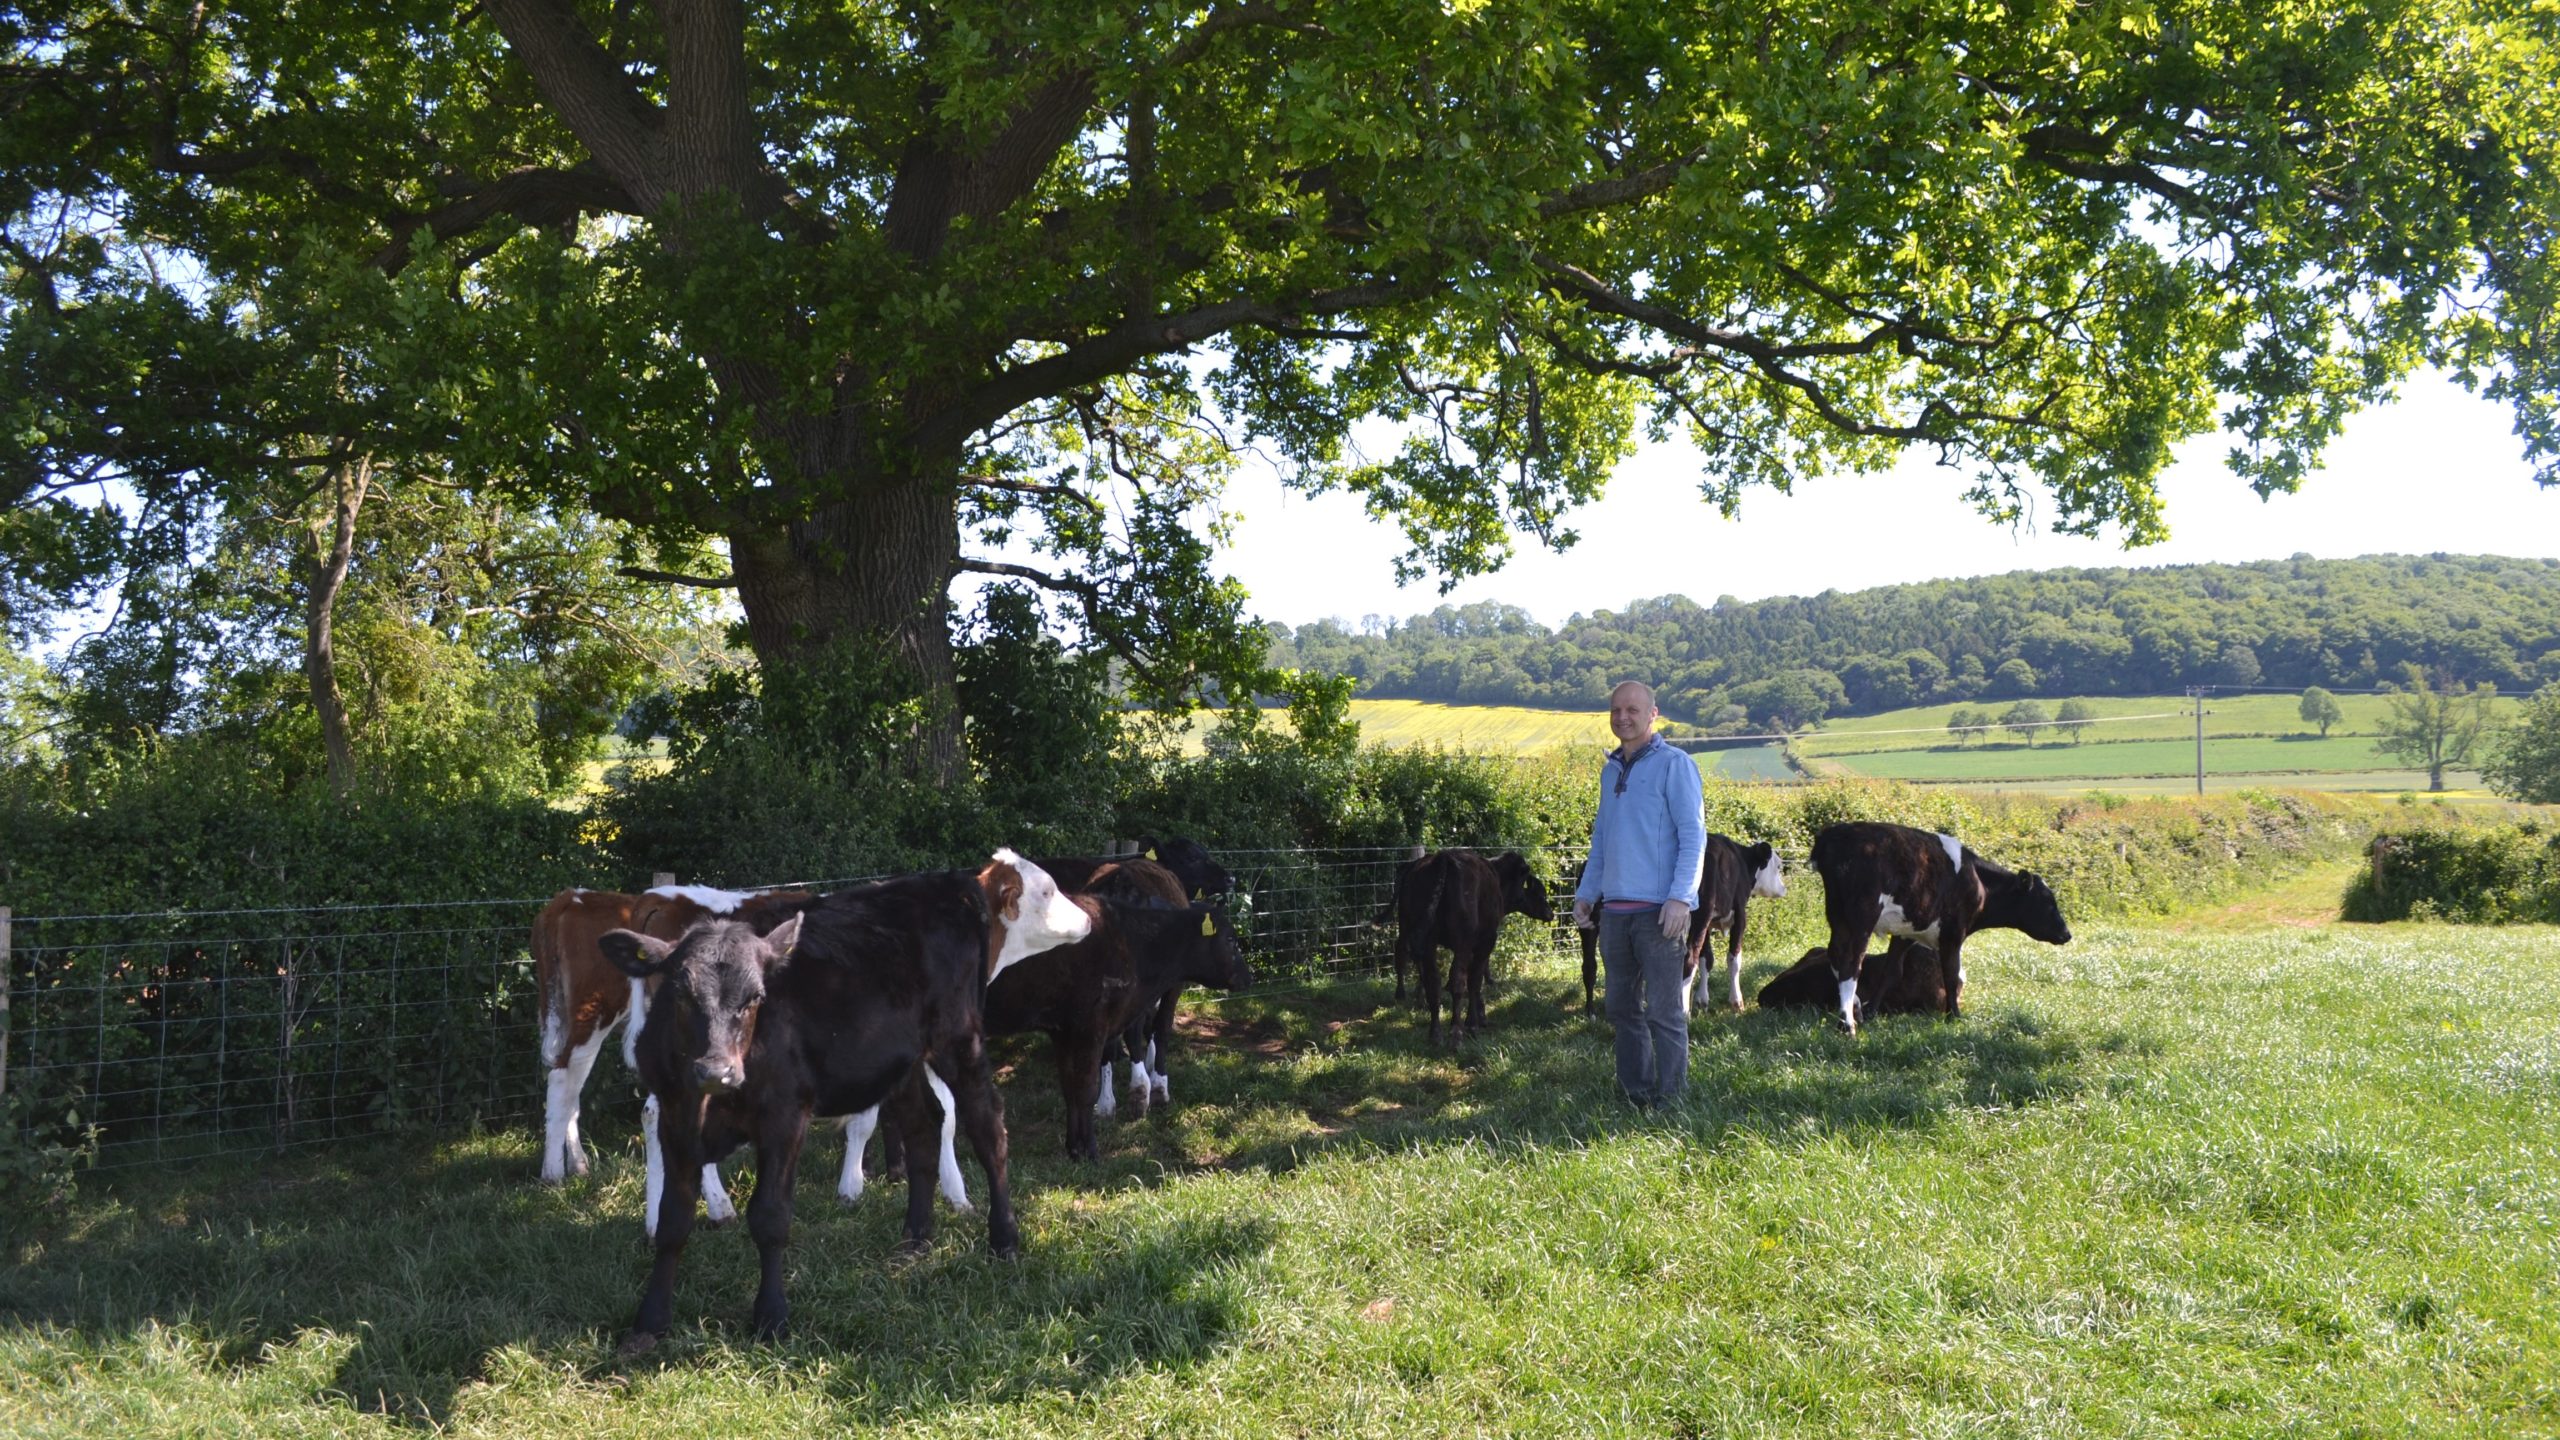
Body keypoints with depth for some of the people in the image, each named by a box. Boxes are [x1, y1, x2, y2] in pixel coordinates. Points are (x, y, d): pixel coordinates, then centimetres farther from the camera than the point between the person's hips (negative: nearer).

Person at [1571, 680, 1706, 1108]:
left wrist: (1680, 897, -18)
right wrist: (1586, 892, 16)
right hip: (1614, 910, 7)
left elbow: (1693, 836, -9)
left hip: (1658, 911, -7)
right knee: (1622, 1009, 10)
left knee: (1664, 1010, -3)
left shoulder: (1674, 765, -3)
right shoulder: (1611, 770, 17)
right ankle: (1635, 1096, 19)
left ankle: (1670, 1101, 3)